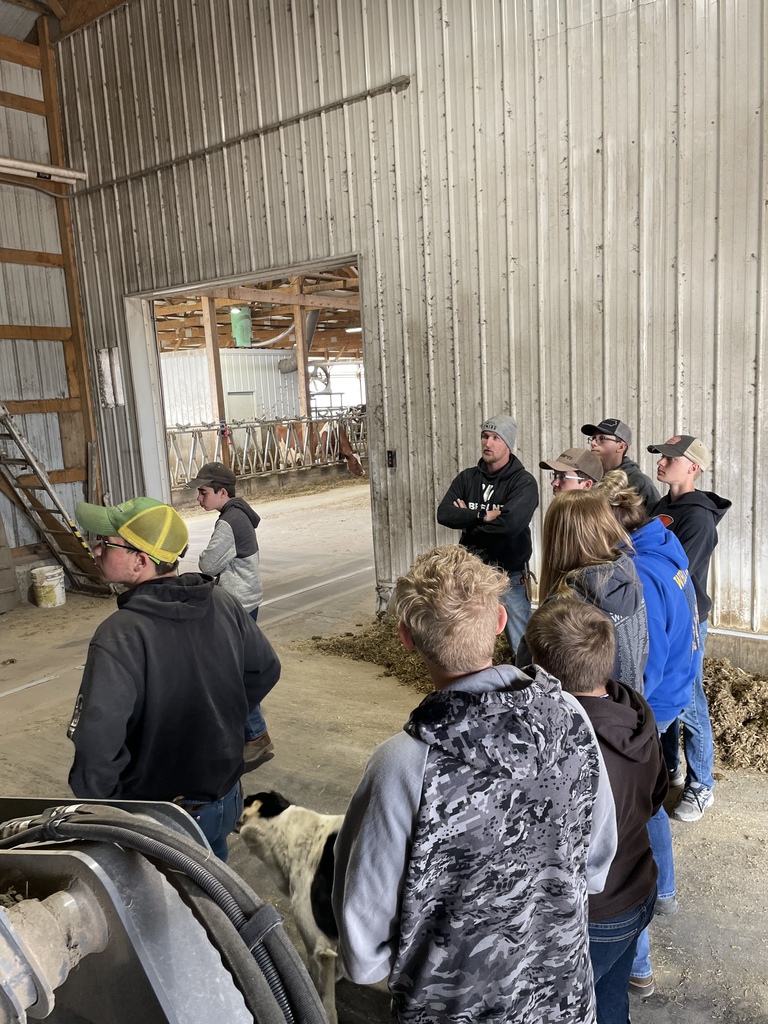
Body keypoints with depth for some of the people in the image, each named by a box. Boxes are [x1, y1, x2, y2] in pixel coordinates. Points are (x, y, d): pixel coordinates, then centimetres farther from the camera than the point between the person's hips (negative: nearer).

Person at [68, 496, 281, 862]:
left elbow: (96, 745, -33)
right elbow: (266, 670, 4)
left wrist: (96, 800, -15)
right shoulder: (224, 605, -10)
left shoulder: (119, 637, -29)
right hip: (224, 799, 5)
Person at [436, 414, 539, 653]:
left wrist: (467, 520, -13)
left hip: (510, 574, -4)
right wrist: (483, 515, -21)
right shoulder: (467, 477, 4)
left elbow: (511, 522, -26)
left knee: (519, 642, 5)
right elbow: (443, 514, -8)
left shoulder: (524, 482, -10)